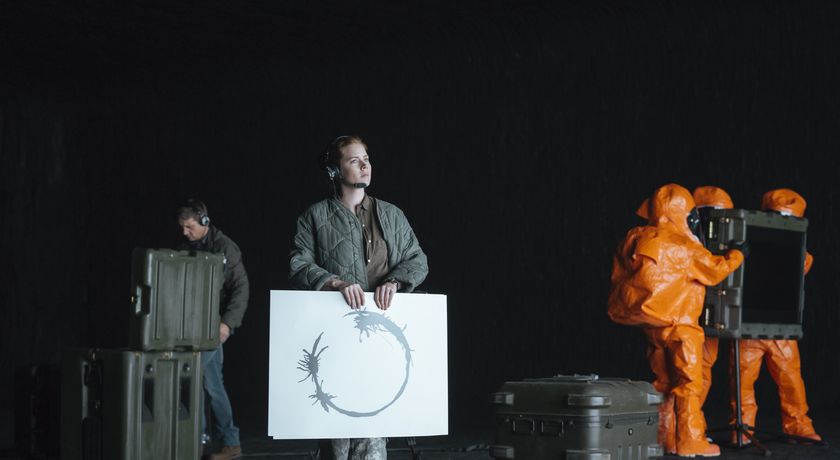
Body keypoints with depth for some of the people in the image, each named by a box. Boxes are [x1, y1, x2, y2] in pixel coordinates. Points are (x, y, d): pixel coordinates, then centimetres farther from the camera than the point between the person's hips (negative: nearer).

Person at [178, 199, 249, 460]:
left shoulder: (224, 248, -8)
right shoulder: (186, 249, 11)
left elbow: (241, 289, -13)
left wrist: (227, 323, -23)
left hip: (213, 327, -7)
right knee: (212, 385, 7)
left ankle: (198, 433, -1)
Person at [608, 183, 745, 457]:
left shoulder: (641, 240, 8)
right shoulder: (684, 247, -13)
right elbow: (714, 270, -5)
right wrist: (736, 255, 11)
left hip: (652, 324, 8)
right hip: (676, 326, -8)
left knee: (665, 382, 14)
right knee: (688, 382, -2)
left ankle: (666, 438, 18)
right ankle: (689, 441, -2)